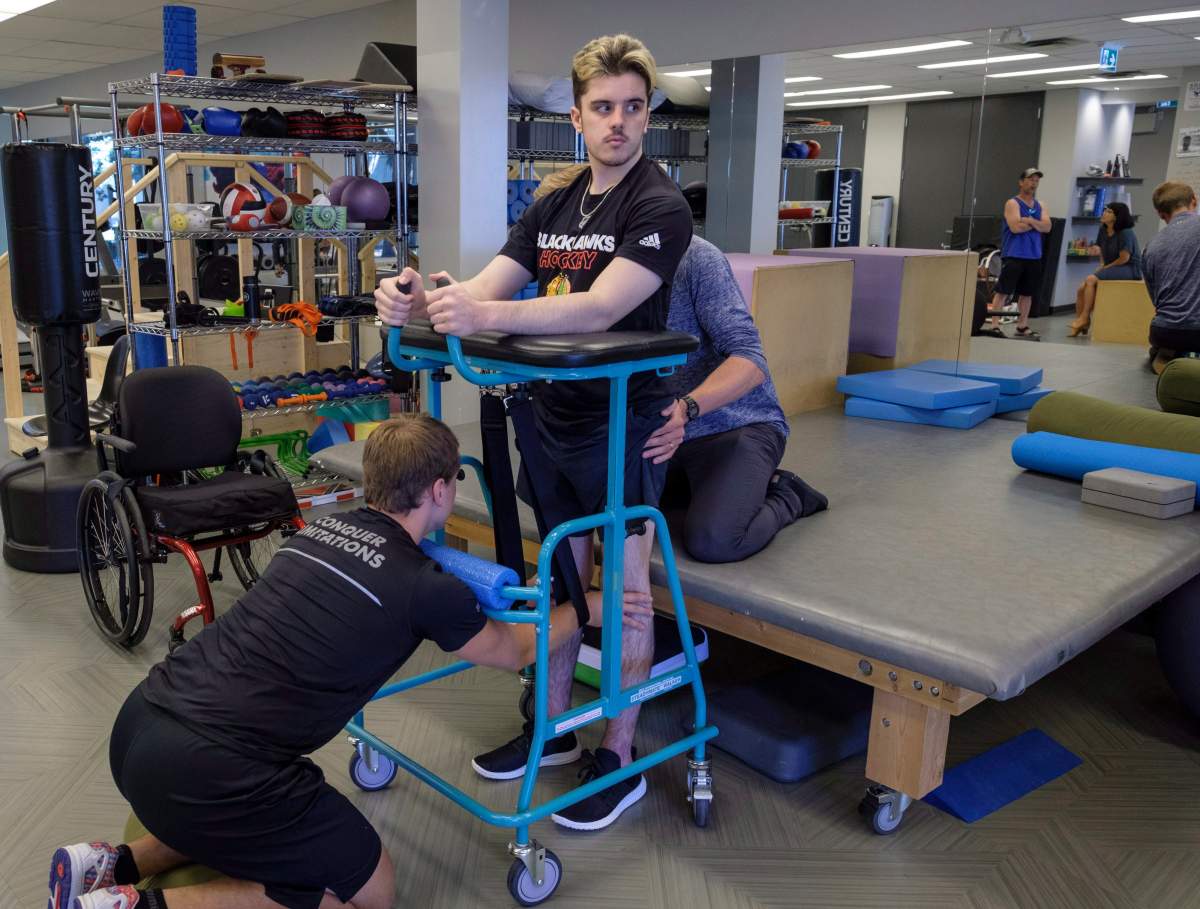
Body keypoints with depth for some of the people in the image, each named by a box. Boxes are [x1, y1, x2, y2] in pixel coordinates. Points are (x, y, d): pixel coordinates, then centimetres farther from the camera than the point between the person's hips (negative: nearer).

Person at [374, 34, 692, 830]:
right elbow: (486, 288, 0)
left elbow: (601, 308, -28)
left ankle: (620, 760, 18)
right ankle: (554, 730, 32)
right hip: (553, 419, 7)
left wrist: (488, 314, -40)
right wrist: (423, 302, -23)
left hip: (624, 426, -6)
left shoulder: (661, 208, -13)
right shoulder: (551, 209, 9)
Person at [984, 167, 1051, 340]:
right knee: (1003, 290, -7)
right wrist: (1036, 224, -3)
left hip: (1033, 256, 6)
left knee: (1027, 293, 9)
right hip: (1014, 255, -6)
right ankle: (994, 326, -7)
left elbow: (1047, 227, 2)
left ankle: (1022, 326, 16)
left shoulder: (1040, 206, 16)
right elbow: (1015, 227, -16)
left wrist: (1030, 221, -12)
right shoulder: (1012, 203, -2)